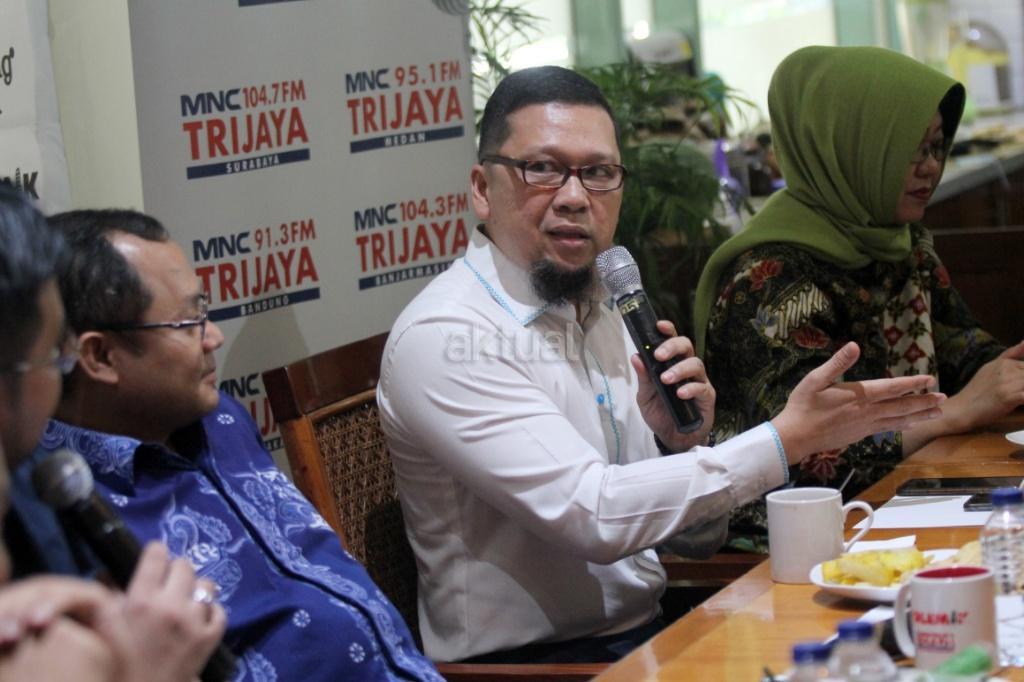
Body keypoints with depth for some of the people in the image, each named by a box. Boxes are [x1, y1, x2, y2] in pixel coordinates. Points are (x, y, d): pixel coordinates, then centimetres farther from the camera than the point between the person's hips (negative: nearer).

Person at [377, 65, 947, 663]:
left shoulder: (603, 313, 11)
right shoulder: (442, 338, -13)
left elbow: (698, 538, 14)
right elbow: (590, 516, -24)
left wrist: (685, 445, -7)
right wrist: (789, 438, -21)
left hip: (648, 634, 7)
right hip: (532, 659, -7)